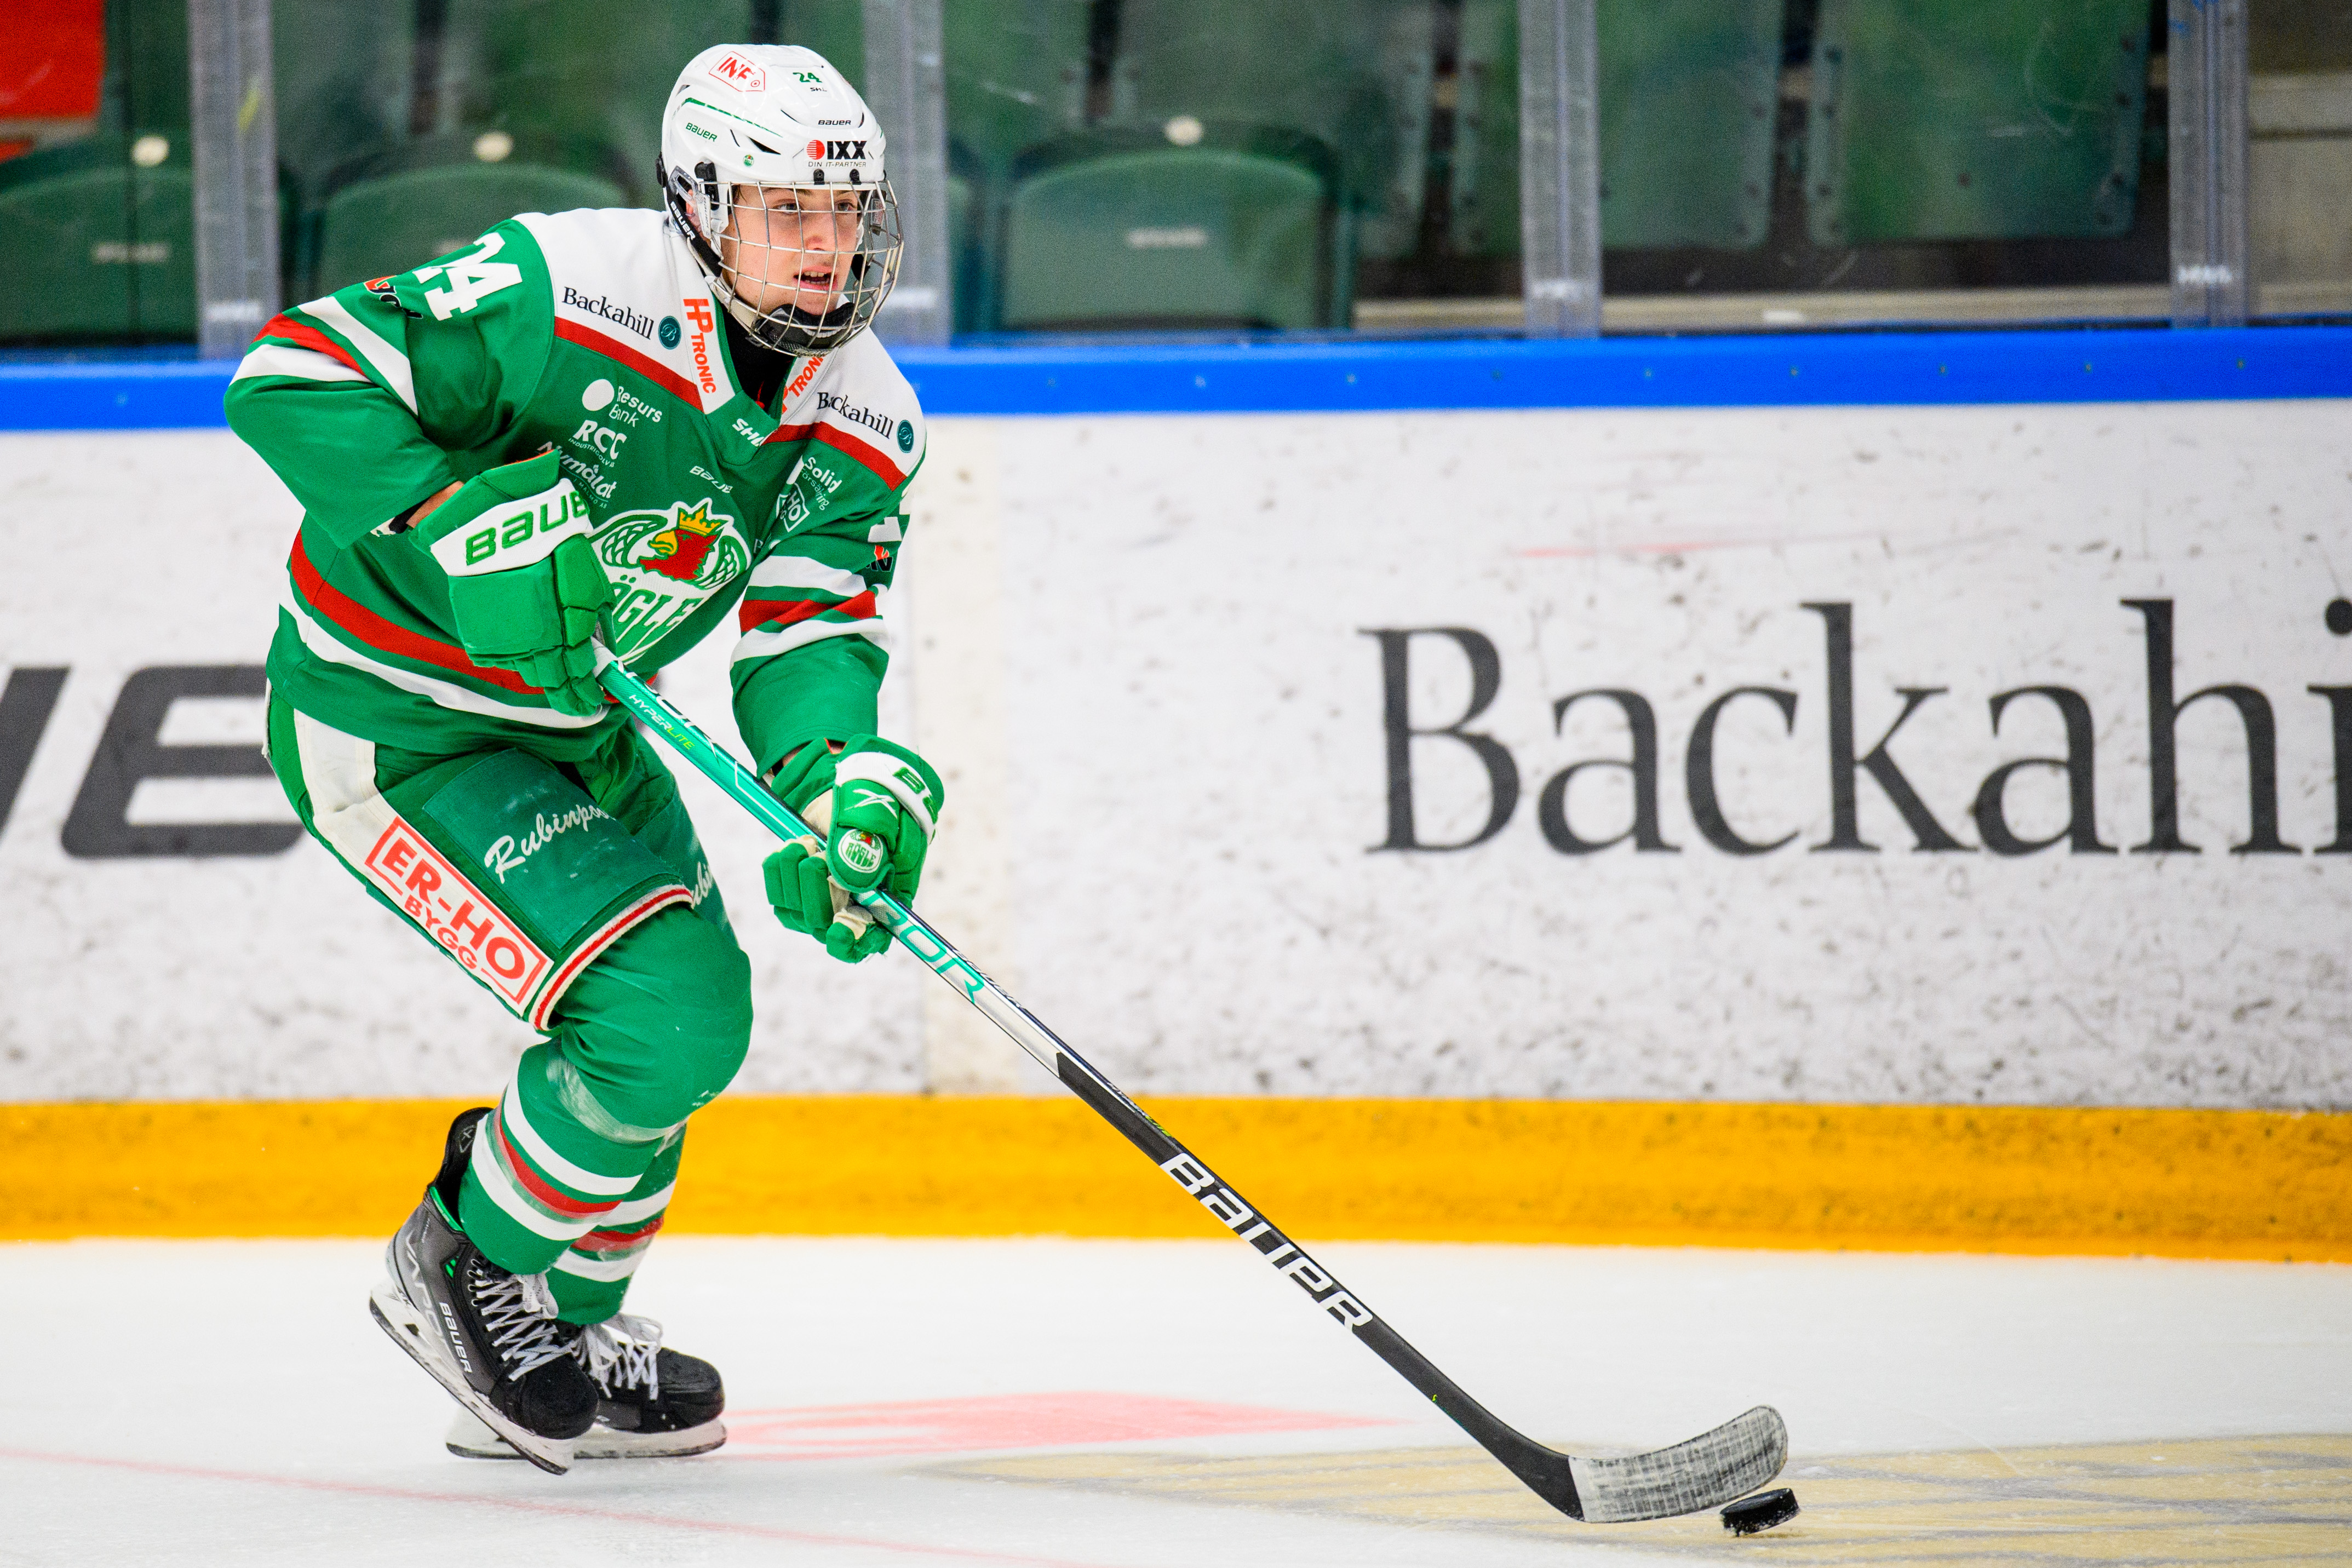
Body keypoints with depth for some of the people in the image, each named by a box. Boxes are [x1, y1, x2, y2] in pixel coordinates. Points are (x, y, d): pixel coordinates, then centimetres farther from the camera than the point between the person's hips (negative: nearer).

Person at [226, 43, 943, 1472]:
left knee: (696, 1018, 17)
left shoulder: (867, 426, -7)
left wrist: (847, 778, -36)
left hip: (568, 719, 9)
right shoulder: (558, 294, -28)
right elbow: (291, 376, -29)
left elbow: (804, 641, -14)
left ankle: (572, 1337, 38)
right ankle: (467, 1266, 7)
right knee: (657, 1019, -18)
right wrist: (464, 527, -38)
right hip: (387, 723, -8)